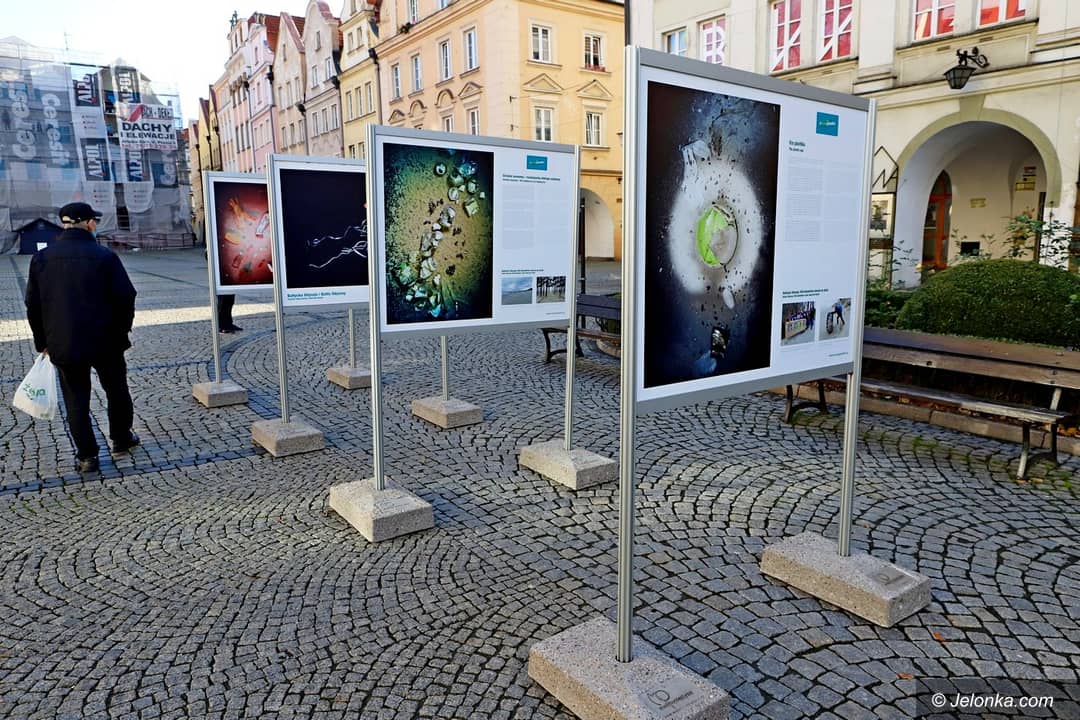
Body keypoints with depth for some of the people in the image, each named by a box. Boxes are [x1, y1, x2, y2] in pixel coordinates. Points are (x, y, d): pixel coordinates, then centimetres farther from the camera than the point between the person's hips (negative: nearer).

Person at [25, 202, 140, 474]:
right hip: (105, 341, -2)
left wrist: (42, 341, 14)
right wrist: (122, 330, 5)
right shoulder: (104, 256, -9)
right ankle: (121, 438, 31)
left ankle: (87, 456, 10)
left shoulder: (41, 258, 2)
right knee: (116, 391, 18)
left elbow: (33, 304, 6)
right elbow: (126, 296, -10)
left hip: (63, 344, 2)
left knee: (76, 400, 9)